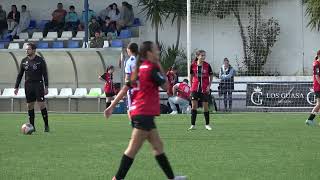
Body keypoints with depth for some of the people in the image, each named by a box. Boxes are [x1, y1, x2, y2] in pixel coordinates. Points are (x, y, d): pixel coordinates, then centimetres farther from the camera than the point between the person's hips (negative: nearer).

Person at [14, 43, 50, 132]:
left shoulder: (40, 60, -3)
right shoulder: (24, 61, 9)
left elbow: (45, 74, -3)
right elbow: (20, 75, 13)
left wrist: (46, 87, -9)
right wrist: (16, 87, 7)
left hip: (38, 85, -4)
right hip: (28, 85, 4)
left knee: (41, 105, -8)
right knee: (29, 106, 4)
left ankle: (46, 125, 0)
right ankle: (32, 126, 11)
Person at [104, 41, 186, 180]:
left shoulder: (140, 68, 12)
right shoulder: (152, 68, -13)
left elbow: (125, 88, 11)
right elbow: (165, 86, -4)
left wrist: (112, 106, 12)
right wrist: (160, 67, 4)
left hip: (137, 112, 9)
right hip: (144, 114, -9)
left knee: (158, 146, 14)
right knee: (133, 149, -7)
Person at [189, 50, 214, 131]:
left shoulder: (207, 65, -4)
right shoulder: (193, 65, -2)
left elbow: (211, 76, 5)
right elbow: (191, 76, 10)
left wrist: (209, 86, -5)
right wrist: (191, 85, 5)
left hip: (205, 89, -1)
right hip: (195, 88, 1)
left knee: (205, 105, 2)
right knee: (194, 105, -3)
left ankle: (207, 124, 15)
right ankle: (193, 125, 1)